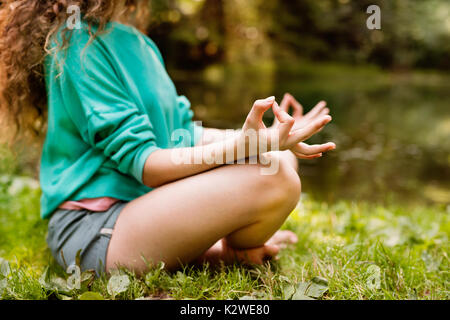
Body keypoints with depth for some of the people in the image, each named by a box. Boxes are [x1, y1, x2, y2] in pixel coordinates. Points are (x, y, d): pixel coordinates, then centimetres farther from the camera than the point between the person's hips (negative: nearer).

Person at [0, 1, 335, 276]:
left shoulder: (137, 41, 15)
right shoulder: (78, 42, -14)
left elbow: (181, 134, 12)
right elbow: (144, 164, -19)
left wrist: (258, 139, -3)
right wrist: (239, 145, -31)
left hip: (143, 200, 10)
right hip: (93, 228, -9)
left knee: (280, 160, 11)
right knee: (273, 180, -25)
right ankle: (230, 254, 5)